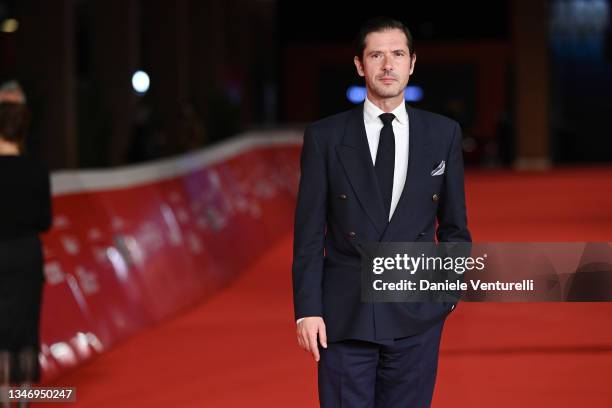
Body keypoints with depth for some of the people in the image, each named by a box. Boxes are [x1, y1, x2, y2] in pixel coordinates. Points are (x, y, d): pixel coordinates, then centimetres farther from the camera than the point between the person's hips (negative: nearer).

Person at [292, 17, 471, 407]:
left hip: (416, 316, 1)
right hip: (344, 316, -1)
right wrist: (307, 310, -5)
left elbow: (454, 225, 12)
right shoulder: (325, 137, 1)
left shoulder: (443, 134, 5)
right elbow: (309, 232, 1)